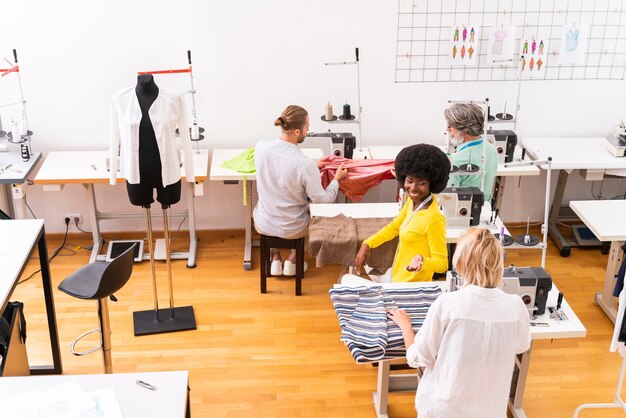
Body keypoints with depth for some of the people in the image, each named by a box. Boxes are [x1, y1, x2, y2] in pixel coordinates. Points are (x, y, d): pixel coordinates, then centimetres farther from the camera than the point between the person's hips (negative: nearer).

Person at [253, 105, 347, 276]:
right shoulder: (307, 165, -30)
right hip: (292, 230, -3)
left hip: (263, 225, 3)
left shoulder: (261, 147, -17)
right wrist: (336, 179, -1)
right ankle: (292, 261, 31)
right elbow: (323, 201, -18)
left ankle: (275, 259, 34)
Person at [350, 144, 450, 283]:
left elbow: (442, 263, -20)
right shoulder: (412, 201, -1)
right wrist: (367, 244, 5)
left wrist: (422, 262, -39)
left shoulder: (433, 219, -25)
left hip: (410, 287, -8)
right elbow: (394, 227, 15)